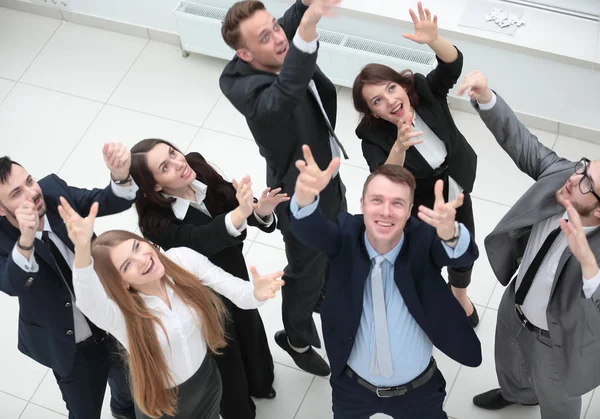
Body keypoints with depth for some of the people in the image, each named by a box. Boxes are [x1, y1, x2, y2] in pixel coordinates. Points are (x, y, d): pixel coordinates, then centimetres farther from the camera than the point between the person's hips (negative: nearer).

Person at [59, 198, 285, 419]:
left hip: (206, 380, 3)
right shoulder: (118, 313, -32)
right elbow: (88, 302, -55)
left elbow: (235, 289, -23)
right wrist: (82, 249, -75)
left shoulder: (182, 259, -21)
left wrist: (256, 293, -48)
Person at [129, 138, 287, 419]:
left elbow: (231, 200, -15)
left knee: (250, 329, 31)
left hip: (235, 274, 6)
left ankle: (259, 383, 65)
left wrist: (259, 210, -39)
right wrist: (240, 214, -69)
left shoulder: (196, 166, -21)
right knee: (225, 354, 21)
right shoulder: (156, 222, -37)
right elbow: (201, 240, -51)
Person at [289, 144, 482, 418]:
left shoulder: (422, 240, -21)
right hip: (353, 387, 1)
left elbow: (464, 254, -41)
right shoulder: (347, 236, -18)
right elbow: (310, 230, -38)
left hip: (418, 390, 0)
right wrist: (306, 196, -63)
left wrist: (449, 232, -66)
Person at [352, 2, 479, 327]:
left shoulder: (425, 90, -24)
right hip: (419, 206, -3)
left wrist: (433, 40, -61)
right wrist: (400, 146, -57)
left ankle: (459, 293, 54)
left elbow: (452, 66, -40)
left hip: (457, 191, 4)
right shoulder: (374, 137, -31)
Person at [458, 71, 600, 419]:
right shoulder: (562, 173, -28)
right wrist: (486, 98, -35)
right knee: (510, 364, 39)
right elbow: (519, 141, -19)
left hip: (556, 340, -6)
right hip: (515, 308, 6)